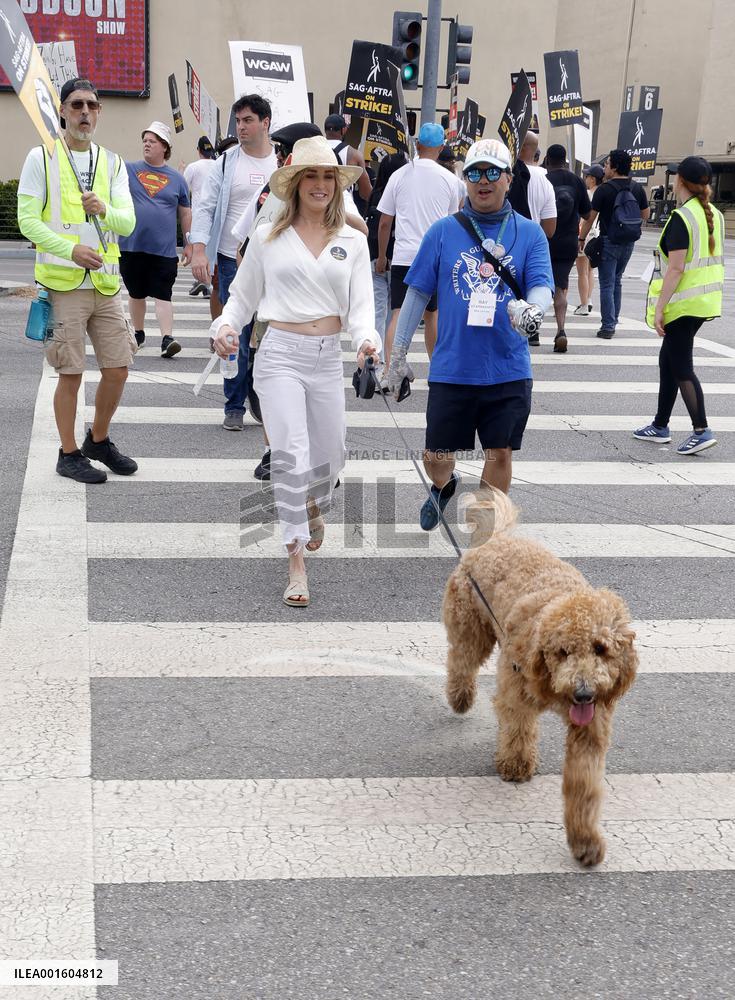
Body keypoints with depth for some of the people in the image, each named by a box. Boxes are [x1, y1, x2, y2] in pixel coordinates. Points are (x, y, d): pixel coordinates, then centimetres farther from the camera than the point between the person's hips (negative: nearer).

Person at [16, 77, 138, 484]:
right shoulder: (42, 157, -1)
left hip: (105, 282, 4)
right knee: (71, 374, 0)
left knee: (118, 369, 6)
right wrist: (71, 249, -21)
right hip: (63, 283, -4)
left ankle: (98, 440, 28)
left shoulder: (112, 162, 12)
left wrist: (104, 209, -20)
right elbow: (28, 220, -7)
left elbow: (128, 222, 2)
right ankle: (69, 454, 15)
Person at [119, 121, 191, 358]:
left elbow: (185, 213, 12)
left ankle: (167, 339, -11)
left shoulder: (176, 179, 7)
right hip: (132, 247, 1)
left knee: (162, 295, -7)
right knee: (136, 293, 13)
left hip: (164, 249, -1)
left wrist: (189, 244, 10)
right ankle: (139, 334, 29)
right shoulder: (129, 170, 7)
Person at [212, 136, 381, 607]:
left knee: (330, 455, 12)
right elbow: (243, 296, 11)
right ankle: (297, 562, -11)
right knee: (291, 454, -16)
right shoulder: (267, 237, 4)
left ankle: (313, 508, 49)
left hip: (329, 358, 3)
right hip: (281, 354, -3)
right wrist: (226, 325, -8)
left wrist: (367, 338, -18)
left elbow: (360, 305, 2)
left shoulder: (353, 242, 7)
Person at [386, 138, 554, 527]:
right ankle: (443, 486, 42)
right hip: (451, 368, 0)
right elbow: (417, 294, 6)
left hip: (508, 369, 0)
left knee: (500, 453, 7)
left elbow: (542, 286, -7)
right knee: (436, 458, 5)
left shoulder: (530, 233, 2)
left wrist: (530, 309, -32)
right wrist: (398, 355, 6)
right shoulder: (443, 231, 2)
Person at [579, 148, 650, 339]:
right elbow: (646, 214, 12)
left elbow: (590, 217, -9)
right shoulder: (637, 189, 3)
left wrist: (581, 239, 0)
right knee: (617, 281, 19)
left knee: (607, 284, -2)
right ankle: (613, 321, 22)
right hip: (629, 243, 5)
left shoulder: (605, 189, -12)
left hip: (609, 242, -5)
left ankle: (608, 326, -5)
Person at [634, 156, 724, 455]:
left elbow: (676, 268, -21)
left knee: (681, 367, -3)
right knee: (668, 360, 17)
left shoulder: (681, 218, -16)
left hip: (684, 303, -9)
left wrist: (659, 307, -18)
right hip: (706, 300, 9)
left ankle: (701, 430, -7)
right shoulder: (715, 215, 9)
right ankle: (660, 426, 24)